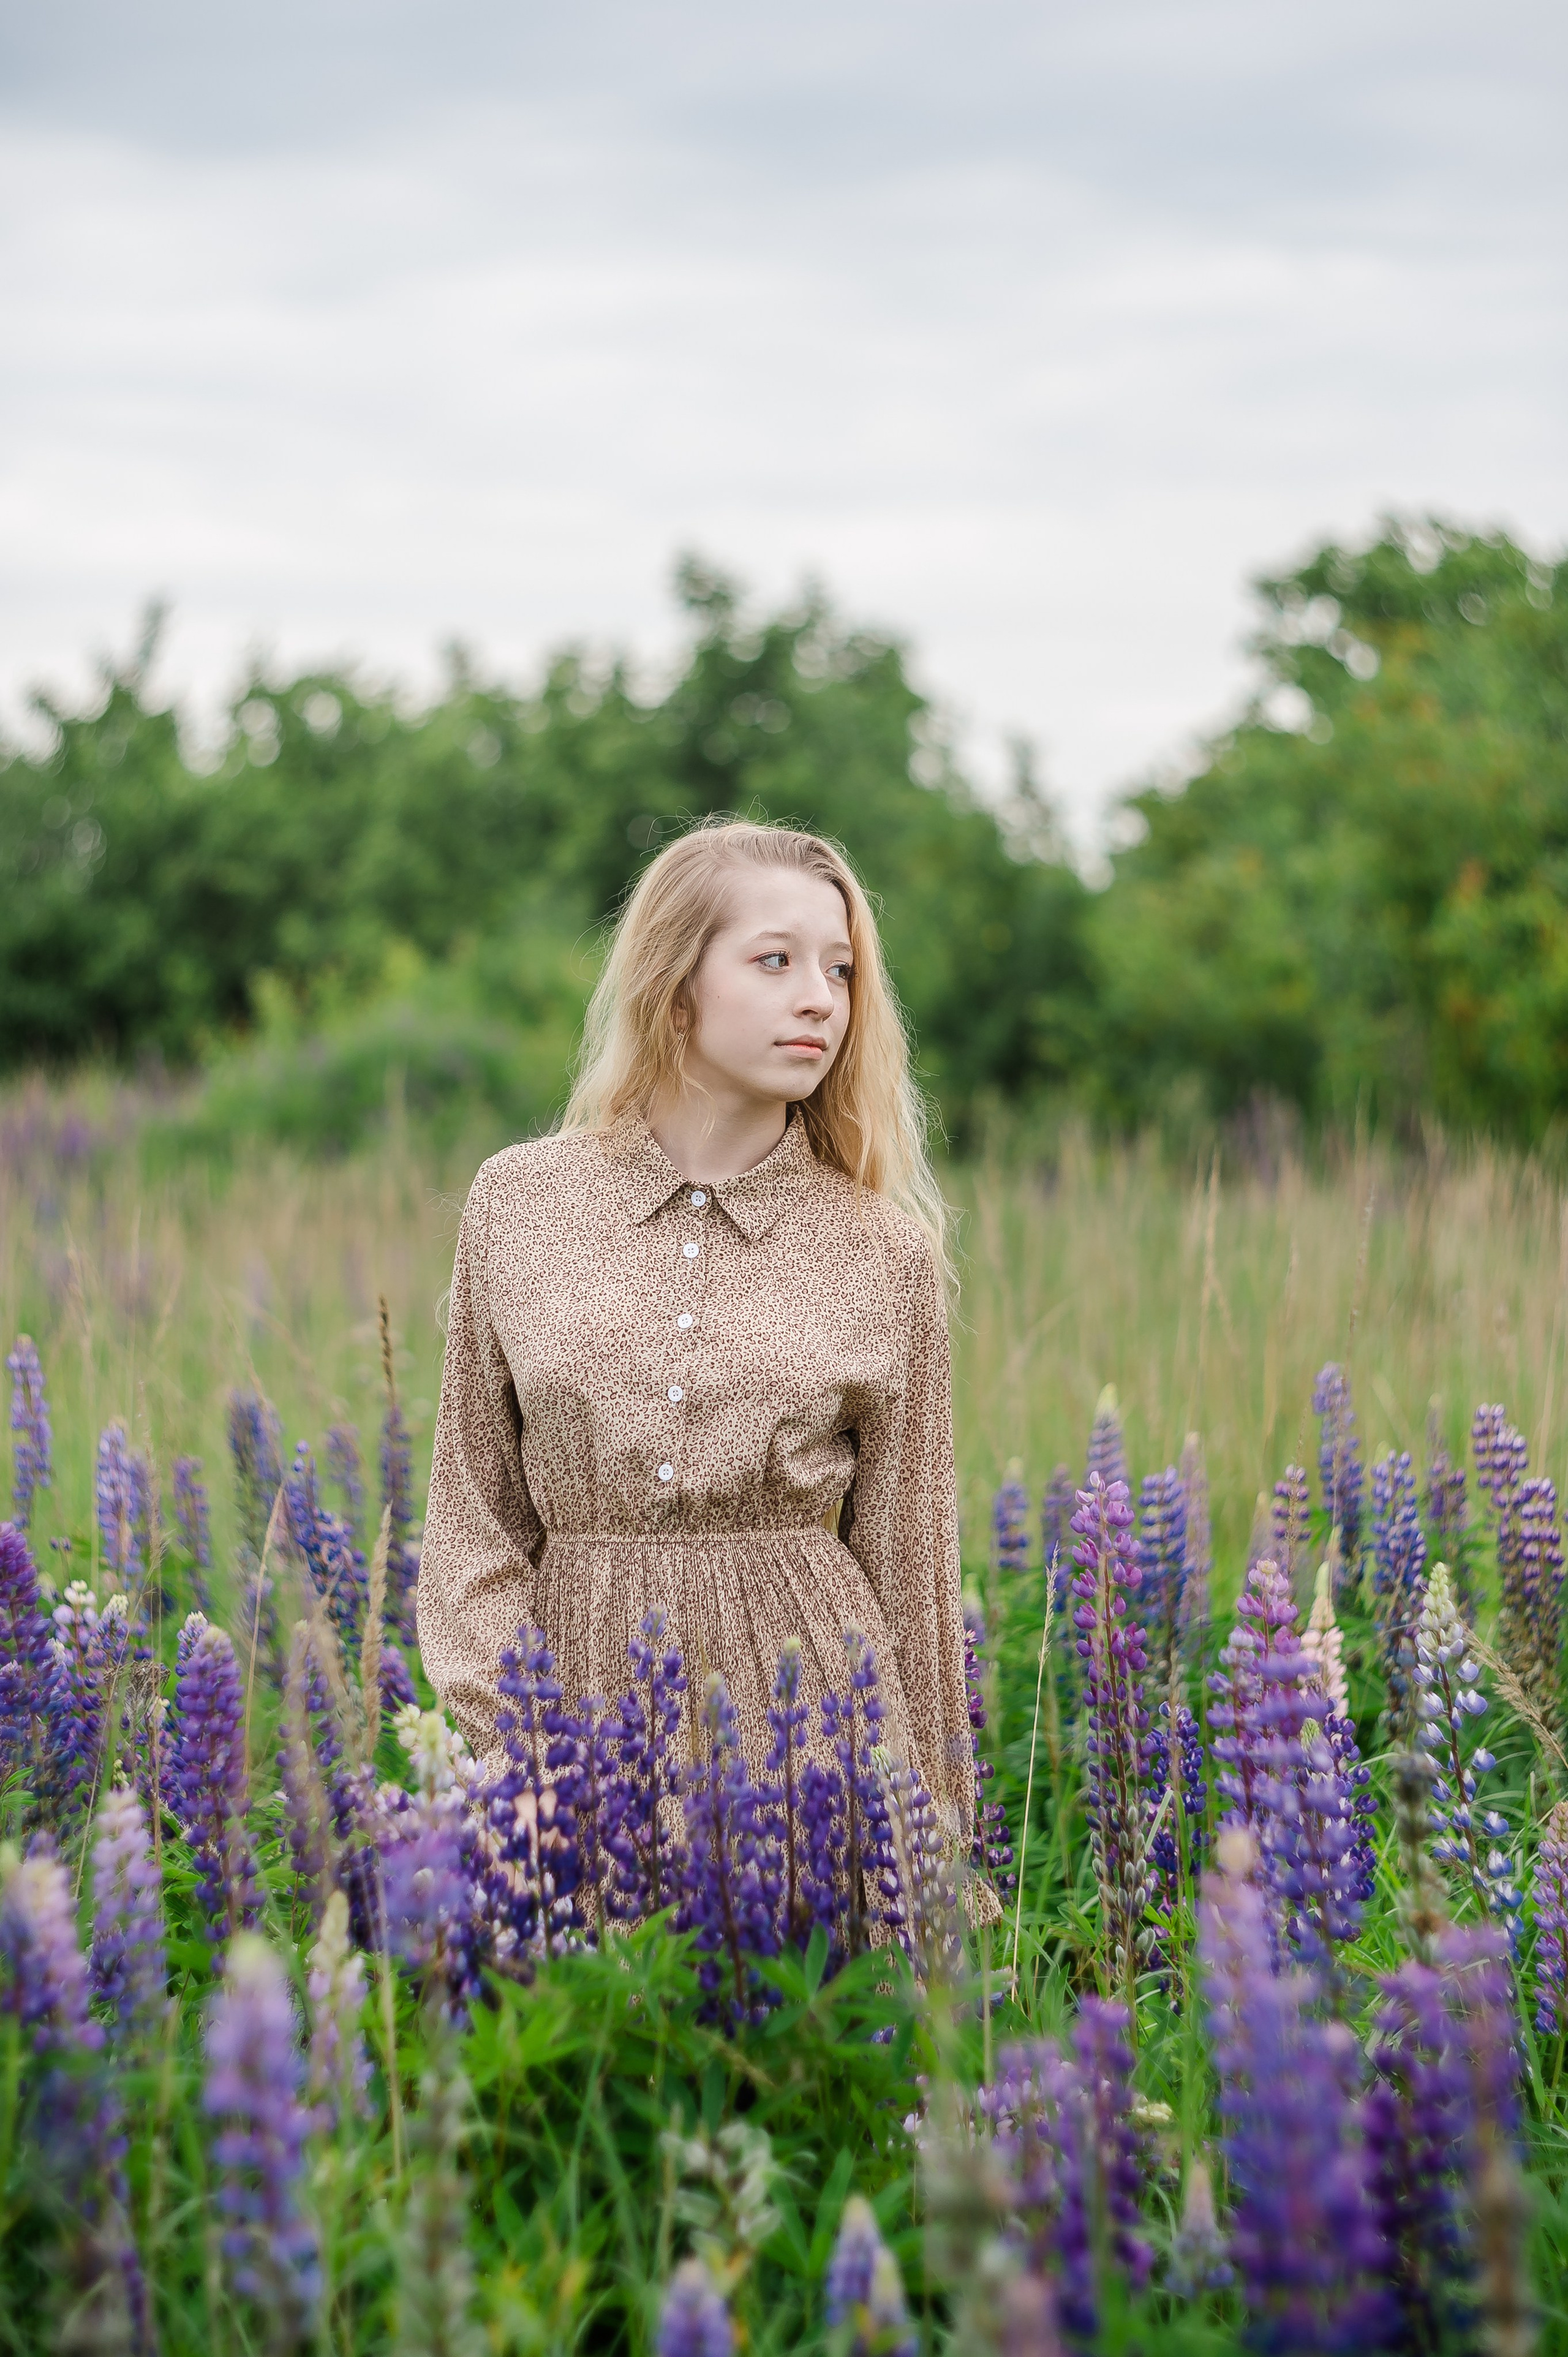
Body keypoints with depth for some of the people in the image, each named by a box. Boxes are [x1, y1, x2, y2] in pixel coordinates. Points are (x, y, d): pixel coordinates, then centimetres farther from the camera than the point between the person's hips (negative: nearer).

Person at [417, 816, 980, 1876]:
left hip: (808, 1709, 0)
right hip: (580, 1692, 1)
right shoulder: (517, 1204, 2)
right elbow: (477, 1518, 6)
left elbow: (907, 1562, 6)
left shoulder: (889, 1253, 0)